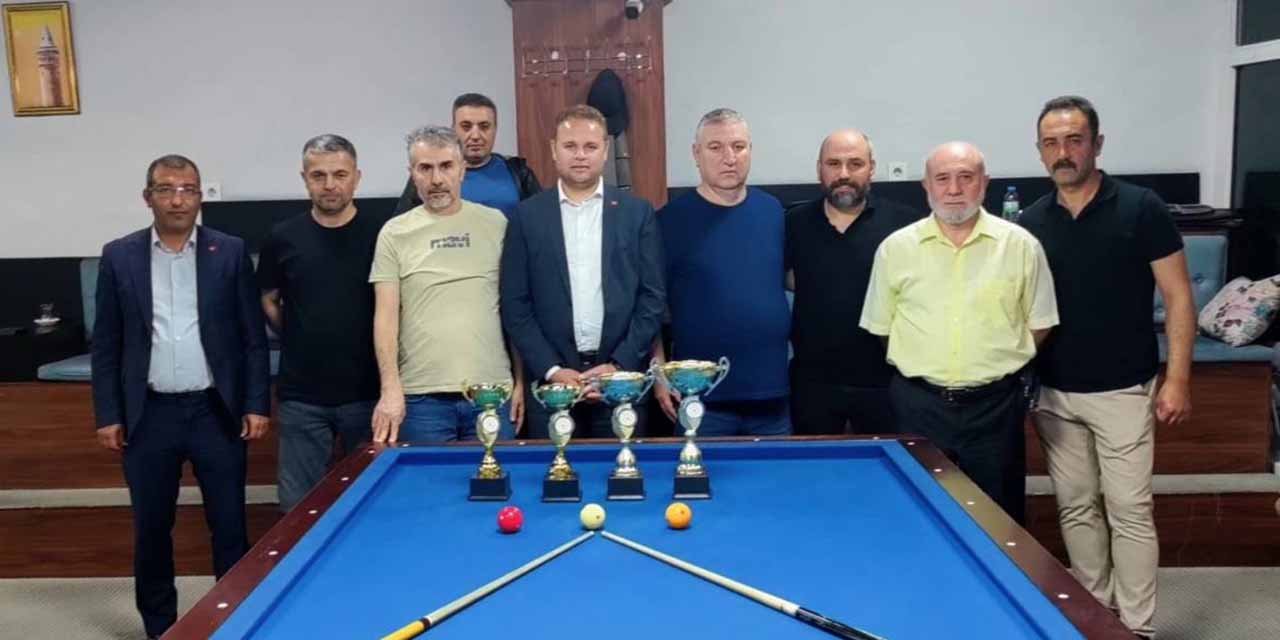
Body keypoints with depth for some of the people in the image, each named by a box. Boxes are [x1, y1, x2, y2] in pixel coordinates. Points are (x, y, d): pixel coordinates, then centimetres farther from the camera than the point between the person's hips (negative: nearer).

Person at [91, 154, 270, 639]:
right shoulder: (119, 256, 3)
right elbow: (106, 344, 5)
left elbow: (253, 337, 1)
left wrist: (257, 405, -4)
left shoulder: (230, 253, 0)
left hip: (216, 412, -1)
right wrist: (107, 415, 0)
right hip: (149, 415, 1)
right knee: (151, 529, 11)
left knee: (229, 526, 4)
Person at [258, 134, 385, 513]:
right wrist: (302, 342, 8)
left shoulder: (381, 234, -3)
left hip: (368, 393, -1)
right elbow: (268, 302, 15)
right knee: (299, 506, 9)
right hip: (302, 397, 1)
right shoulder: (283, 238, 2)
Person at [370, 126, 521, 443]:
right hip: (420, 396, 0)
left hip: (493, 392, 1)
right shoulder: (395, 233, 3)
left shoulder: (495, 224, 5)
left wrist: (520, 379, 4)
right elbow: (386, 317, -1)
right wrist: (390, 389, -11)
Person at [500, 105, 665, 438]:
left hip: (622, 377, 0)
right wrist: (551, 370, -8)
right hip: (550, 379, 0)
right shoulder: (527, 216, 4)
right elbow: (515, 304, 1)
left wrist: (619, 365, -7)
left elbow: (653, 296, 1)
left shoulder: (637, 212, 4)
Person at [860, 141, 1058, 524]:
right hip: (917, 404, 0)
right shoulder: (895, 248, -1)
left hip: (995, 406, 0)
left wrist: (995, 362, 4)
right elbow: (879, 327, 7)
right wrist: (926, 367, 6)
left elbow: (1039, 324, 8)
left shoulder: (1021, 245, -1)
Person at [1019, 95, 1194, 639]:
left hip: (1123, 391, -4)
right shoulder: (1031, 222, 3)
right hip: (1053, 395, 4)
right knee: (1076, 509, 12)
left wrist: (1176, 379, -11)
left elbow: (1178, 296, -6)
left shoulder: (1141, 209, -8)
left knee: (1129, 511, 1)